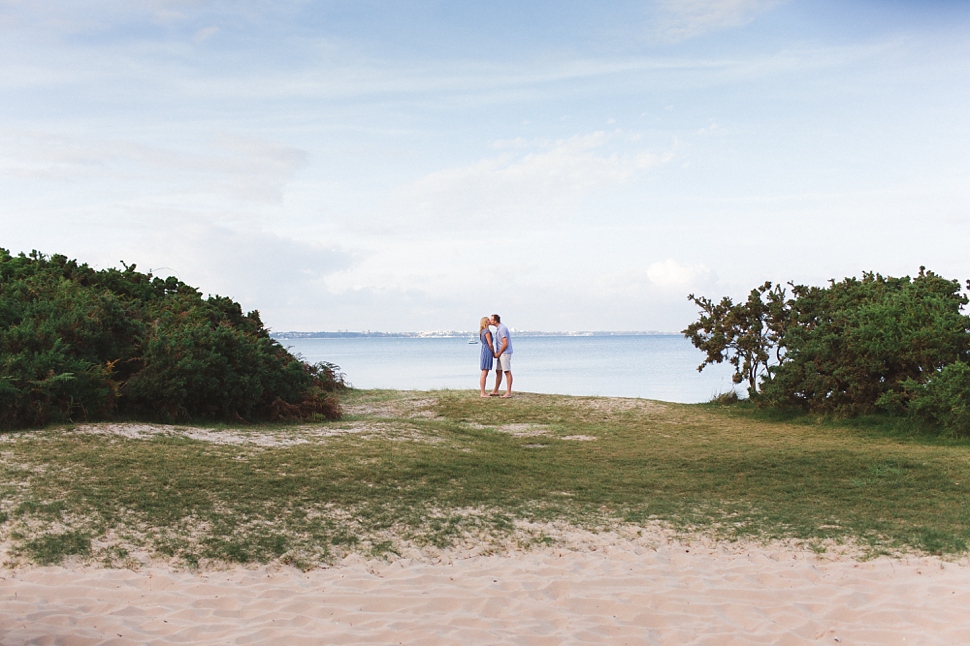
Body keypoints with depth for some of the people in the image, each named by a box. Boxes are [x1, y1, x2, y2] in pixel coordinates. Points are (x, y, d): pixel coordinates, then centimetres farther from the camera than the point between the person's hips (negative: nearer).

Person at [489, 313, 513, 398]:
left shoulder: (502, 329, -17)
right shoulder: (498, 328, 16)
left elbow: (505, 344, -22)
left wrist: (498, 353, -13)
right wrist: (497, 353, 14)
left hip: (505, 353, -10)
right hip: (501, 354, 10)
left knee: (507, 372, -7)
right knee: (498, 372, 12)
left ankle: (508, 392, -5)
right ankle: (495, 391, 18)